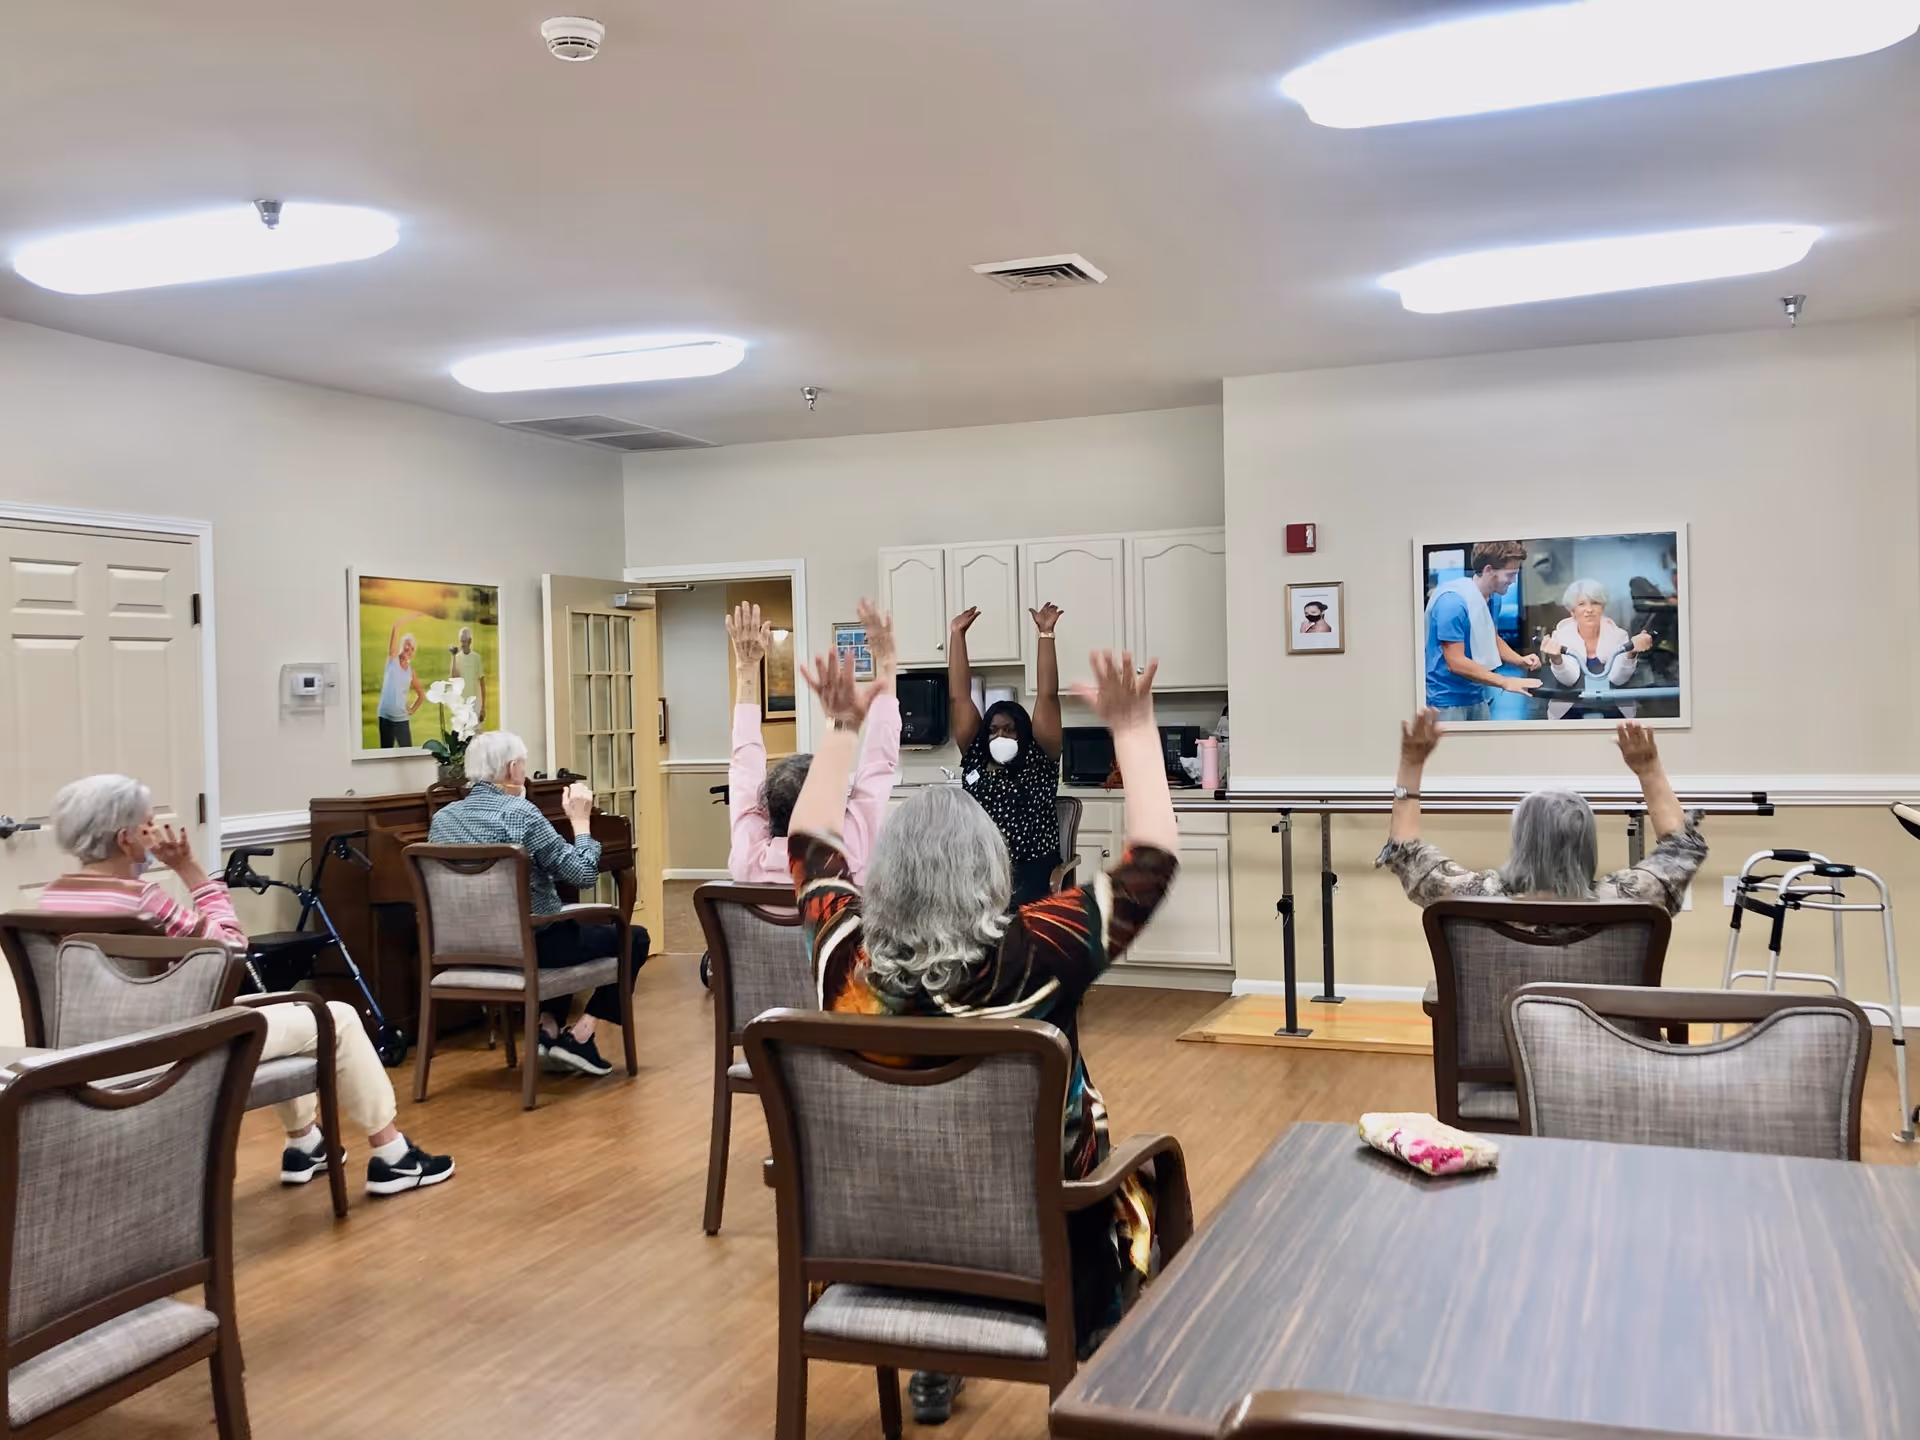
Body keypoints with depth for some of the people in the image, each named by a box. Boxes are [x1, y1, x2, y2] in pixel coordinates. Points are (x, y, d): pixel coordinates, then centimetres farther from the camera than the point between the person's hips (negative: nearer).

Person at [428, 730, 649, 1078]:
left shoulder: (442, 818, 0)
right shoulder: (521, 812, -20)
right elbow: (583, 876, -19)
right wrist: (581, 820, -6)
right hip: (531, 946, -7)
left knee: (569, 930, 36)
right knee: (633, 938, 15)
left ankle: (548, 1029, 21)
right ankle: (578, 1037, 6)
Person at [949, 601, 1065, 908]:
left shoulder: (1038, 762, 6)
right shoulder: (975, 759, 14)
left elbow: (1047, 696, 2)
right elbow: (959, 697, 15)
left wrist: (1046, 634, 0)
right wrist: (957, 634, 15)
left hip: (1030, 875, -3)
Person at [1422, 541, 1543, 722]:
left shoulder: (1488, 597, 6)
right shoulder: (1453, 600, -22)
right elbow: (1456, 663, -24)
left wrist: (1520, 660, 0)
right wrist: (1506, 682, -21)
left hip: (1475, 695, 8)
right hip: (1447, 699, -8)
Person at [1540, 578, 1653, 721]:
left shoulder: (1617, 634, 0)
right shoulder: (1562, 634, -3)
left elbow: (1616, 678, -11)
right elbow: (1568, 679, -15)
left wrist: (1631, 653, -27)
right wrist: (1556, 658, -35)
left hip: (1614, 712, 1)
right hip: (1570, 712, -1)